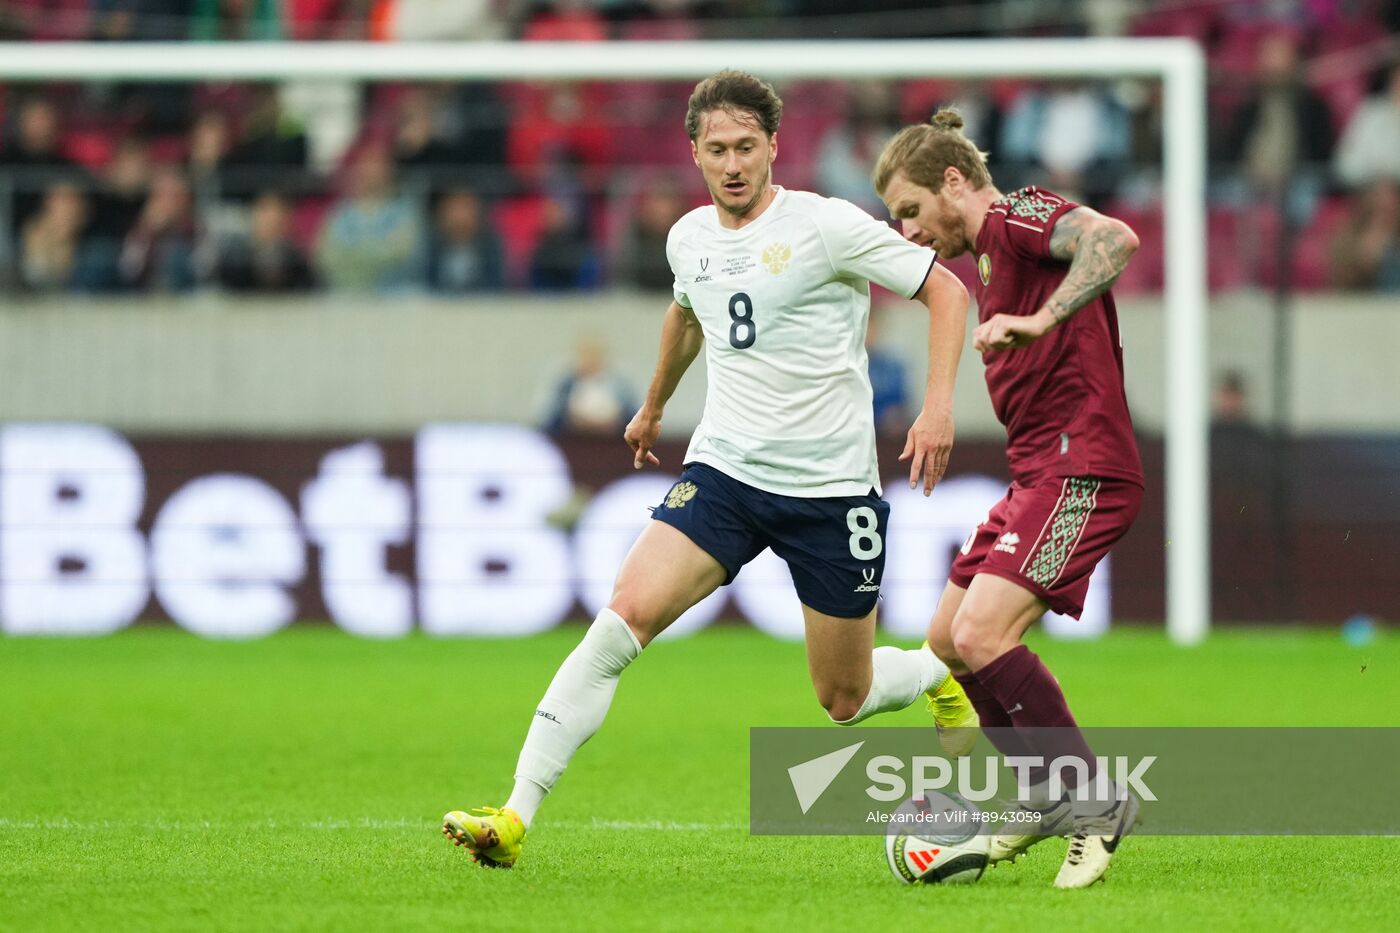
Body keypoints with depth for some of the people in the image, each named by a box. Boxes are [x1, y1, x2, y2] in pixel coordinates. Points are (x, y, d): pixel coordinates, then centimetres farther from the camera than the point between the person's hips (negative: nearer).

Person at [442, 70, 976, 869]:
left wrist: (939, 405, -19)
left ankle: (947, 673, 43)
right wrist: (653, 407, 43)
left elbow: (945, 290, -7)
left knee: (845, 700, 7)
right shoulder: (690, 238, 5)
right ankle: (516, 817, -21)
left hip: (832, 487, -3)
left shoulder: (826, 226, -12)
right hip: (724, 470, 4)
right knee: (626, 615, -19)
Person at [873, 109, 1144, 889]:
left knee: (982, 634, -21)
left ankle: (1094, 802, -12)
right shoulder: (991, 256, 22)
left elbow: (1115, 238, -28)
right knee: (949, 637, 14)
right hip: (1039, 473, 11)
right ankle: (1049, 797, 25)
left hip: (1080, 467, -11)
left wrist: (1041, 319, -37)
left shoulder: (1015, 214, -8)